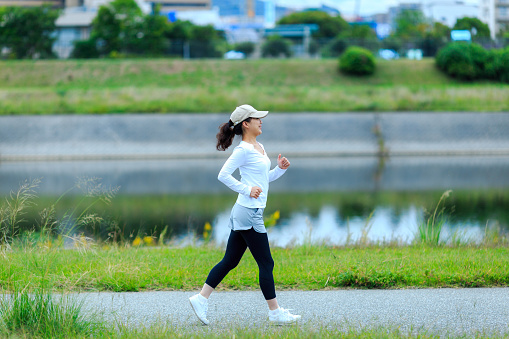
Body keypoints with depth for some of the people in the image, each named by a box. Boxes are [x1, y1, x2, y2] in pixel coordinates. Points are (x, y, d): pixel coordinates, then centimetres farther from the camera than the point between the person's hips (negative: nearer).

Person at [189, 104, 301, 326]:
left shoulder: (259, 148, 16)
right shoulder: (244, 150, -13)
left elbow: (266, 178, 24)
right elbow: (223, 175, -17)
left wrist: (280, 168, 7)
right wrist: (247, 190, -20)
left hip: (251, 212, 10)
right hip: (248, 212, -10)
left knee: (230, 261, 12)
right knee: (266, 263, -3)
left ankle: (201, 299, 14)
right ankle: (275, 313, 4)